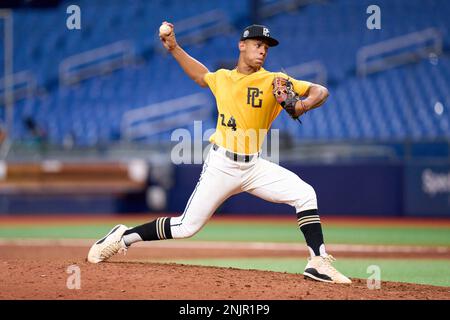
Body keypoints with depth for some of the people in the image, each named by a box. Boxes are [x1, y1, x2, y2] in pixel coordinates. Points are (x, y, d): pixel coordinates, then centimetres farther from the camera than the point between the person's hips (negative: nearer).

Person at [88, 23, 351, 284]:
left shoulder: (274, 82, -4)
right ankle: (123, 237, 14)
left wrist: (305, 104, -30)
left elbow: (321, 91, -8)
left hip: (254, 168, 1)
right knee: (187, 227, -3)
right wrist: (174, 48, 22)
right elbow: (200, 75, 29)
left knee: (305, 194, -17)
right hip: (221, 166, -1)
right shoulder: (222, 78, 5)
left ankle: (318, 263, -12)